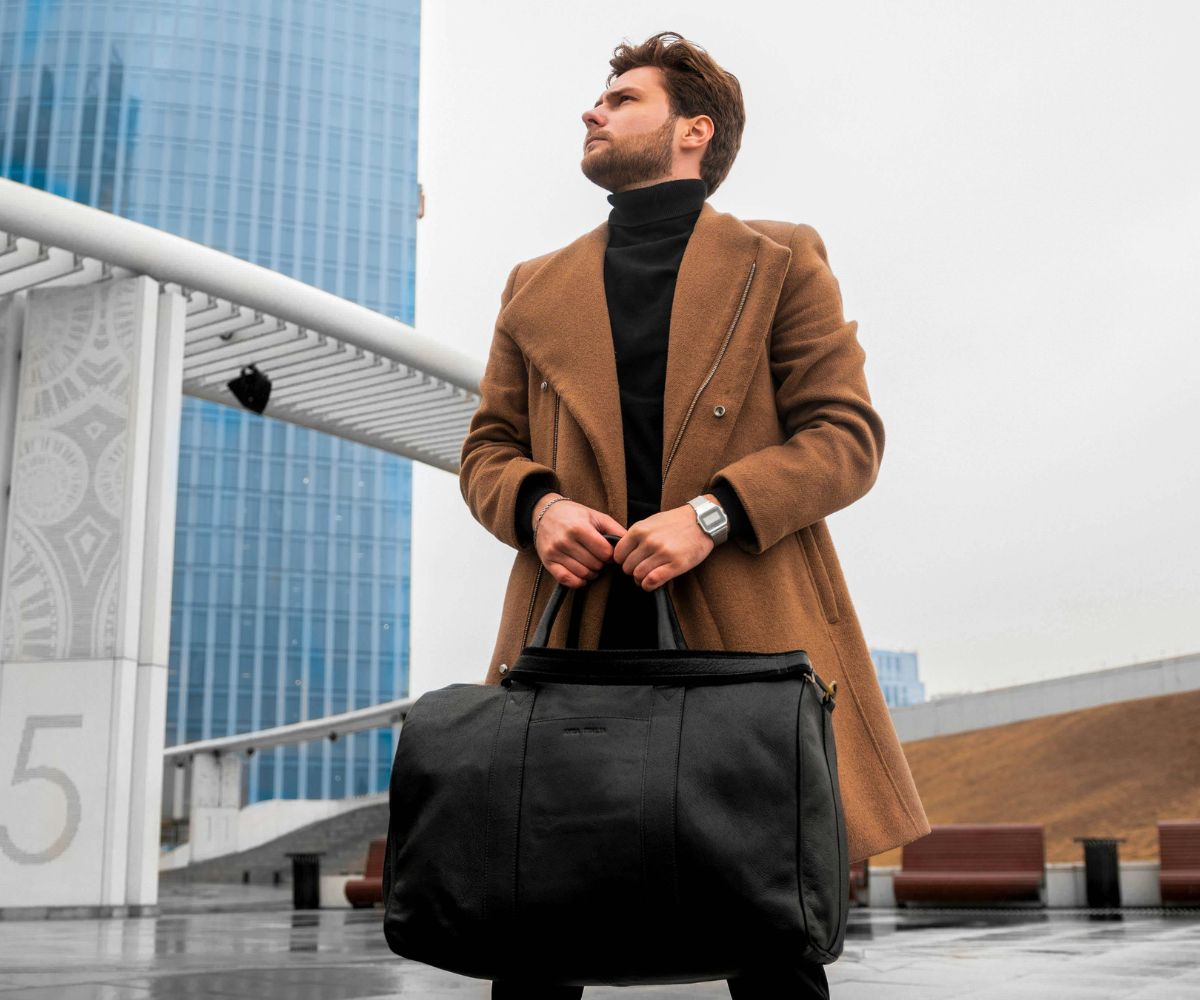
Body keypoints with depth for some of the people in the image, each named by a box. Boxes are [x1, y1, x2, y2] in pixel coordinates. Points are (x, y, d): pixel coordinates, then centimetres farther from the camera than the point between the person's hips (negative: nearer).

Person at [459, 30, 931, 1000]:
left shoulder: (782, 263, 11)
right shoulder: (536, 287, 21)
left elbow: (848, 435, 3)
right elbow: (488, 448, 19)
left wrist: (712, 513, -13)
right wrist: (537, 505, -5)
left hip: (747, 635, -2)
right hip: (575, 636, 3)